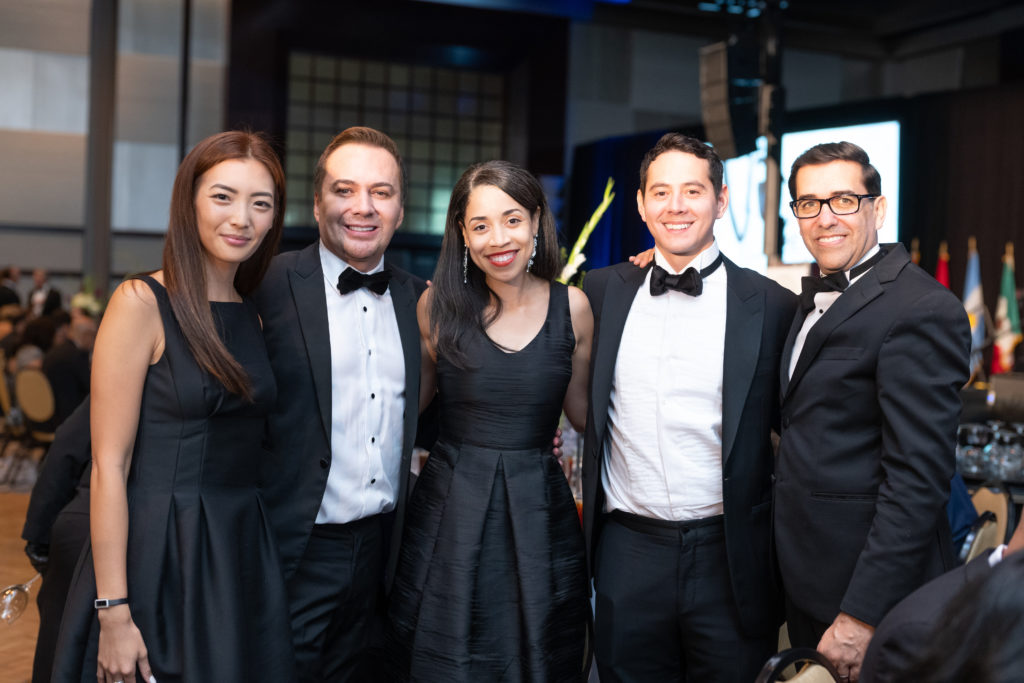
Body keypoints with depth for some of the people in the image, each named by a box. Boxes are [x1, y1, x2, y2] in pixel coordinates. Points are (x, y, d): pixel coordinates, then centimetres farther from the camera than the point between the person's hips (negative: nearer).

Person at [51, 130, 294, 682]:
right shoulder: (142, 303, -10)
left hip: (242, 554, 6)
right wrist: (113, 612, -16)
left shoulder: (254, 315, 8)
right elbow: (109, 465, -13)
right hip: (157, 558, -6)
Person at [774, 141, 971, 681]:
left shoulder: (921, 310, -19)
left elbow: (918, 478, -24)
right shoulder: (818, 297, 10)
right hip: (805, 578, 8)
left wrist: (860, 616, -24)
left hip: (870, 586, -8)